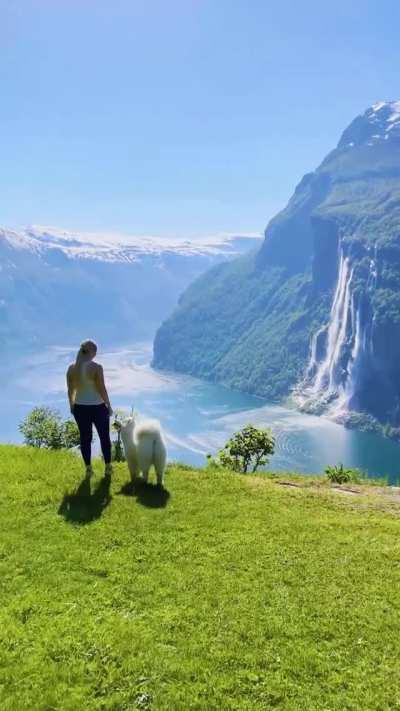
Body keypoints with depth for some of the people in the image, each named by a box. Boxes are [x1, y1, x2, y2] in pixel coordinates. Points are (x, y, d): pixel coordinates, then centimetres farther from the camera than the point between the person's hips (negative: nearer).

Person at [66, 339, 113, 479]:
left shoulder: (71, 368, -3)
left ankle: (88, 469, 23)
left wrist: (72, 406, 18)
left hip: (80, 408, 4)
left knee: (85, 438, 15)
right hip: (98, 407, -4)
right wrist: (109, 405, -2)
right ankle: (108, 468, 24)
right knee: (104, 437, 14)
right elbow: (102, 389, -14)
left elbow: (70, 390, 4)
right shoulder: (96, 367, -17)